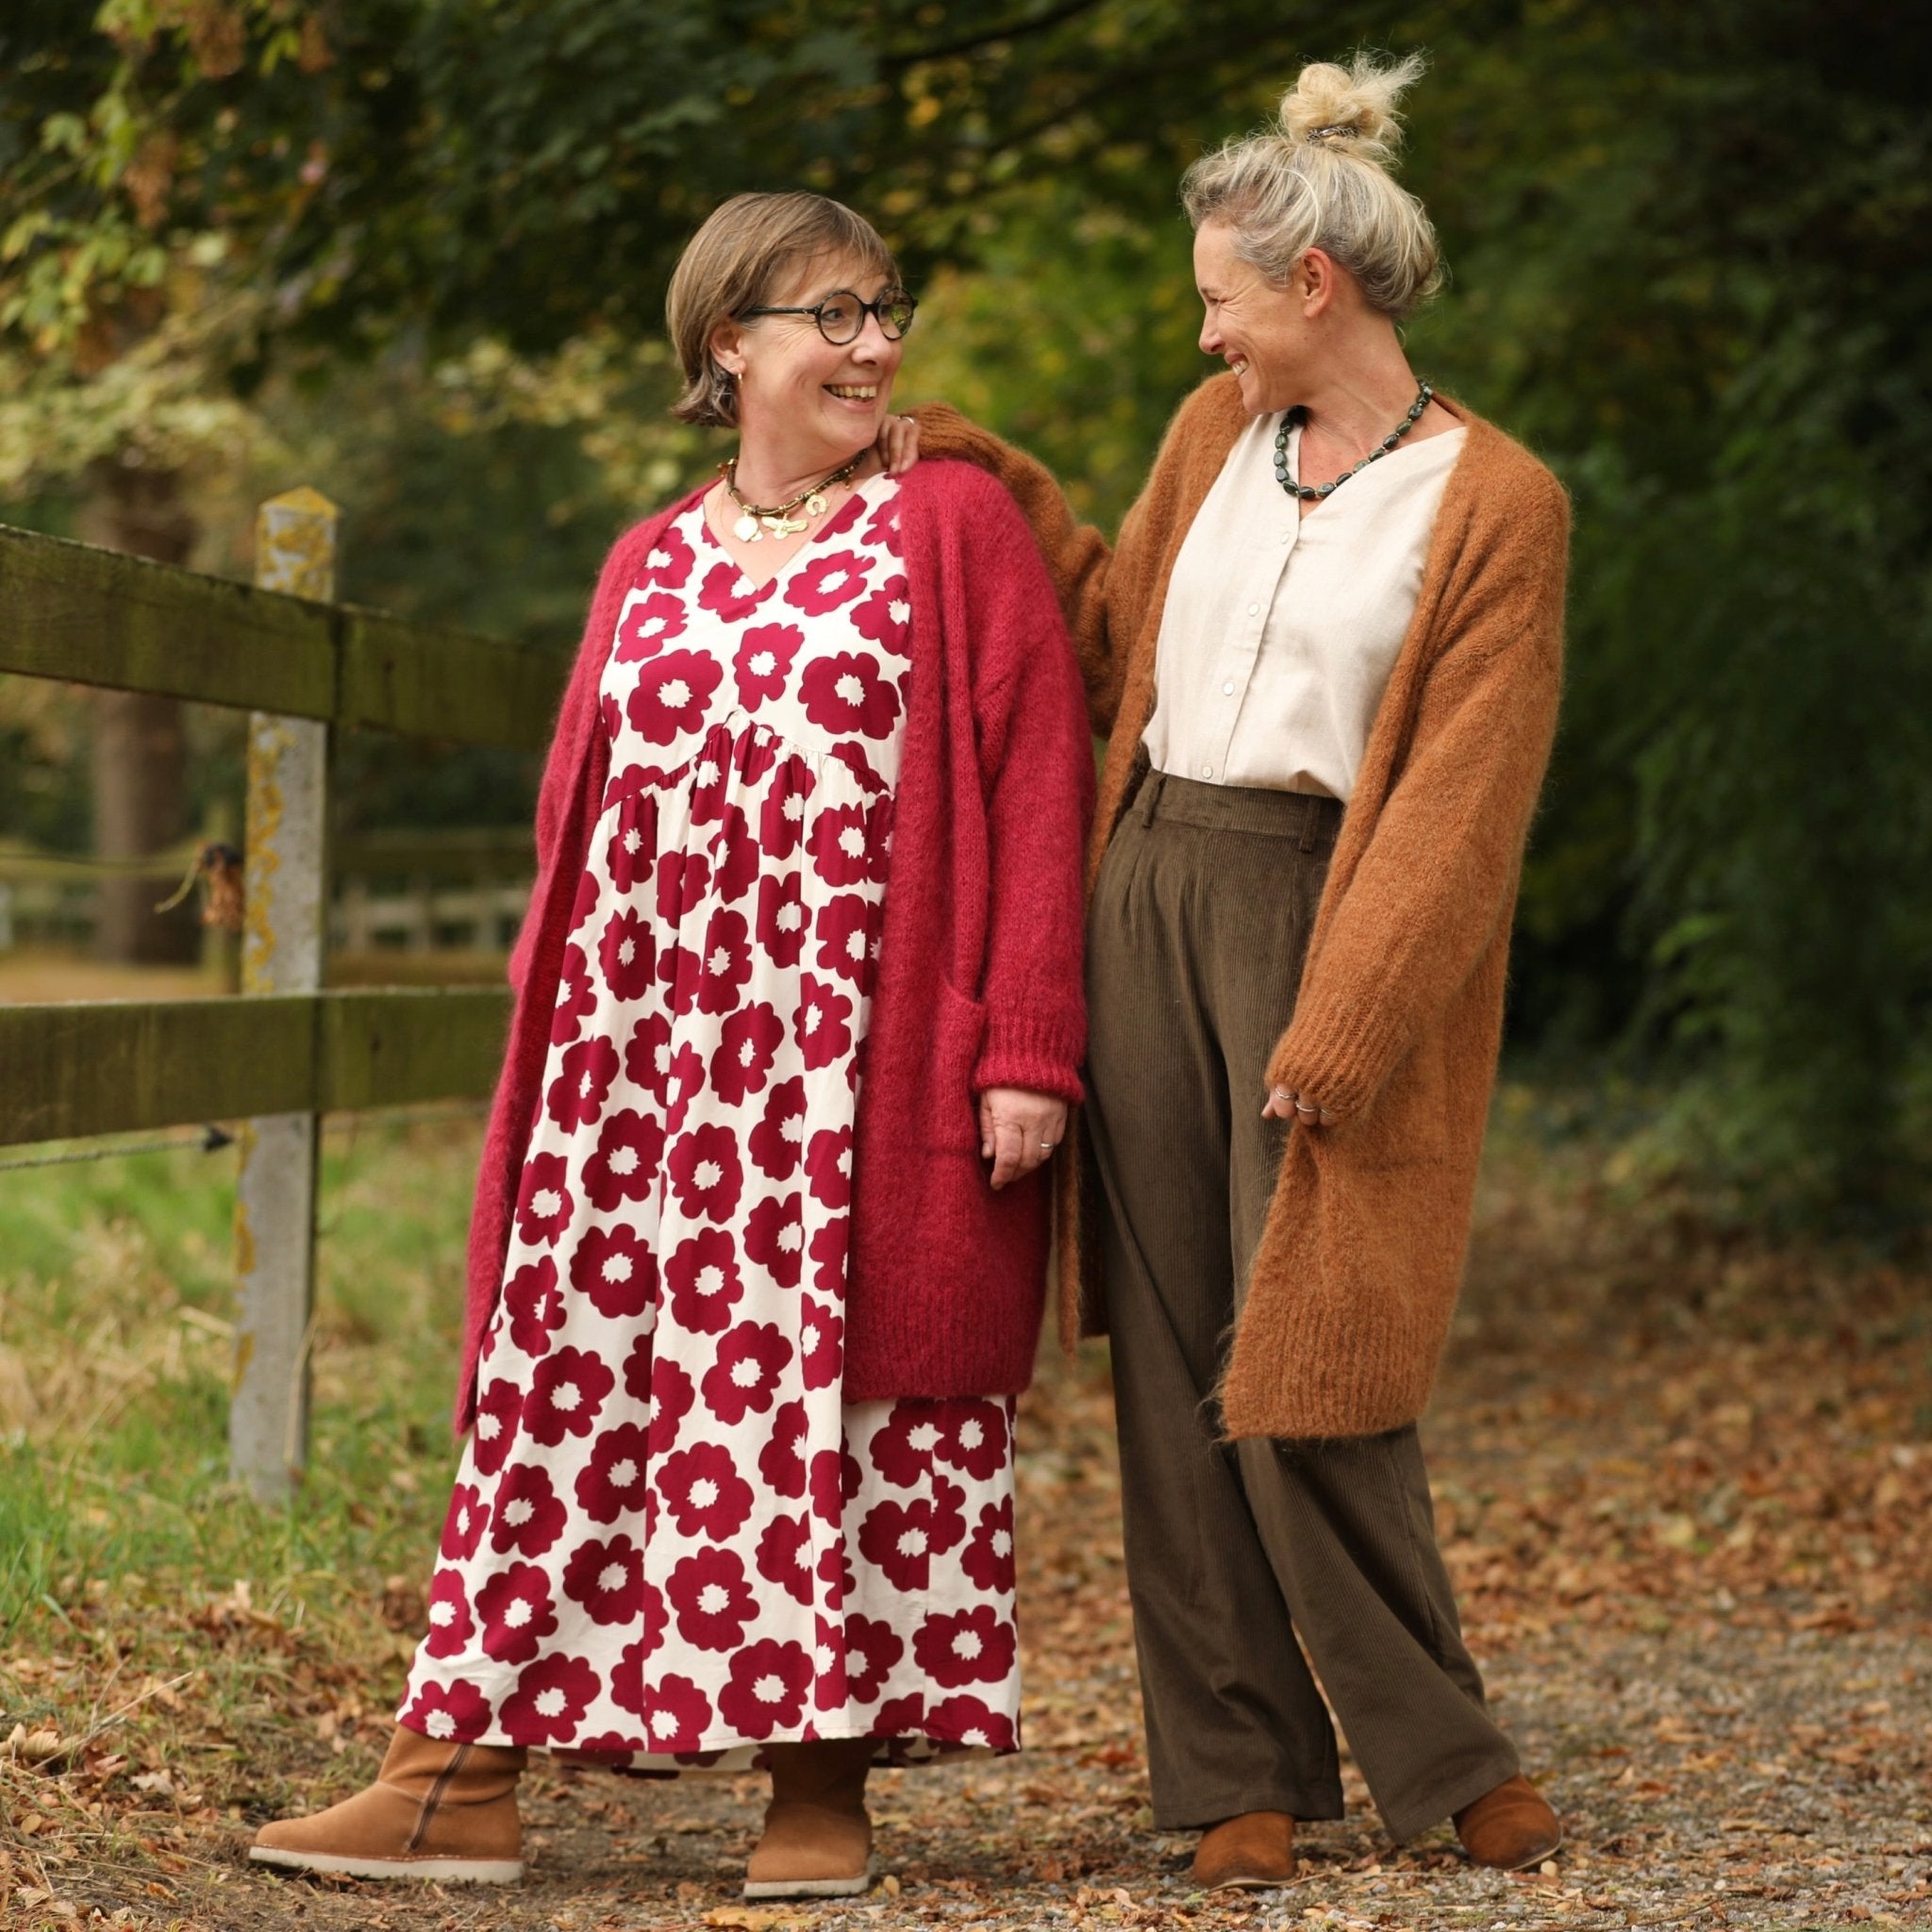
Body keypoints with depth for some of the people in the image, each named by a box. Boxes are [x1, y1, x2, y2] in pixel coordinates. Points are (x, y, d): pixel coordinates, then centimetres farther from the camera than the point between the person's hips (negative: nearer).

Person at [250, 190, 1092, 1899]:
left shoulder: (955, 524, 3)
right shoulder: (649, 570, 16)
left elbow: (1038, 790, -4)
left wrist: (1027, 1051, -12)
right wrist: (552, 1046, 13)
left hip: (865, 1066, -4)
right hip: (644, 1056, 4)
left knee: (841, 1391, -2)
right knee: (568, 1374, 2)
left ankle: (821, 1781, 8)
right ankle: (462, 1777, 6)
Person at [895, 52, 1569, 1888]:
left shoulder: (1494, 504, -7)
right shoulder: (1215, 431, 11)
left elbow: (1459, 806, -11)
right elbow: (1117, 631, 23)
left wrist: (1339, 1033, -15)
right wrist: (990, 479, 14)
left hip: (1323, 915, -5)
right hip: (1150, 894, 6)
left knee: (1299, 1375, -8)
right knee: (1173, 1364, 4)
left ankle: (1442, 1750, 13)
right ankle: (1241, 1773, 14)